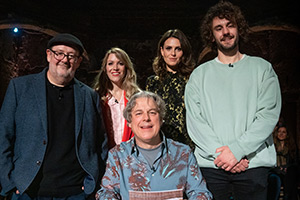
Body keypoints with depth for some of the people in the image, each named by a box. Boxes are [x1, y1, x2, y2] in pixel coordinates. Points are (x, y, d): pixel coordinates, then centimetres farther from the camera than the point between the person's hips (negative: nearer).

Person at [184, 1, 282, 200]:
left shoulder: (262, 68, 7)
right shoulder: (199, 75, 10)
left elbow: (269, 115, -4)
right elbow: (194, 121, 0)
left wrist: (236, 150, -13)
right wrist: (220, 152, -13)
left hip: (253, 164, 0)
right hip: (211, 165, 1)